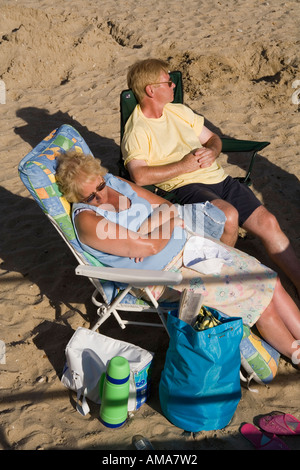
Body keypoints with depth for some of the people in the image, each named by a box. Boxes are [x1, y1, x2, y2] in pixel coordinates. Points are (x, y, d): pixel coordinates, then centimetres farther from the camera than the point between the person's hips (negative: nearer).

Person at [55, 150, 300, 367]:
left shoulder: (114, 182, 3)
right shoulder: (86, 220, -19)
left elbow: (166, 206, 6)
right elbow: (150, 247, -24)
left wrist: (145, 238, -13)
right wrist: (171, 222, -6)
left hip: (185, 243, 7)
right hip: (165, 273, -7)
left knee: (269, 281, 0)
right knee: (260, 301, -10)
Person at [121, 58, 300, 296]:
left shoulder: (178, 110, 19)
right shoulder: (136, 131, -5)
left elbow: (213, 138, 24)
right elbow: (139, 175, -21)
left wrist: (212, 151, -2)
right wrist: (183, 166, -17)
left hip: (219, 178, 7)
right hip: (185, 186, -7)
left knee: (268, 223, -7)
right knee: (228, 216, -34)